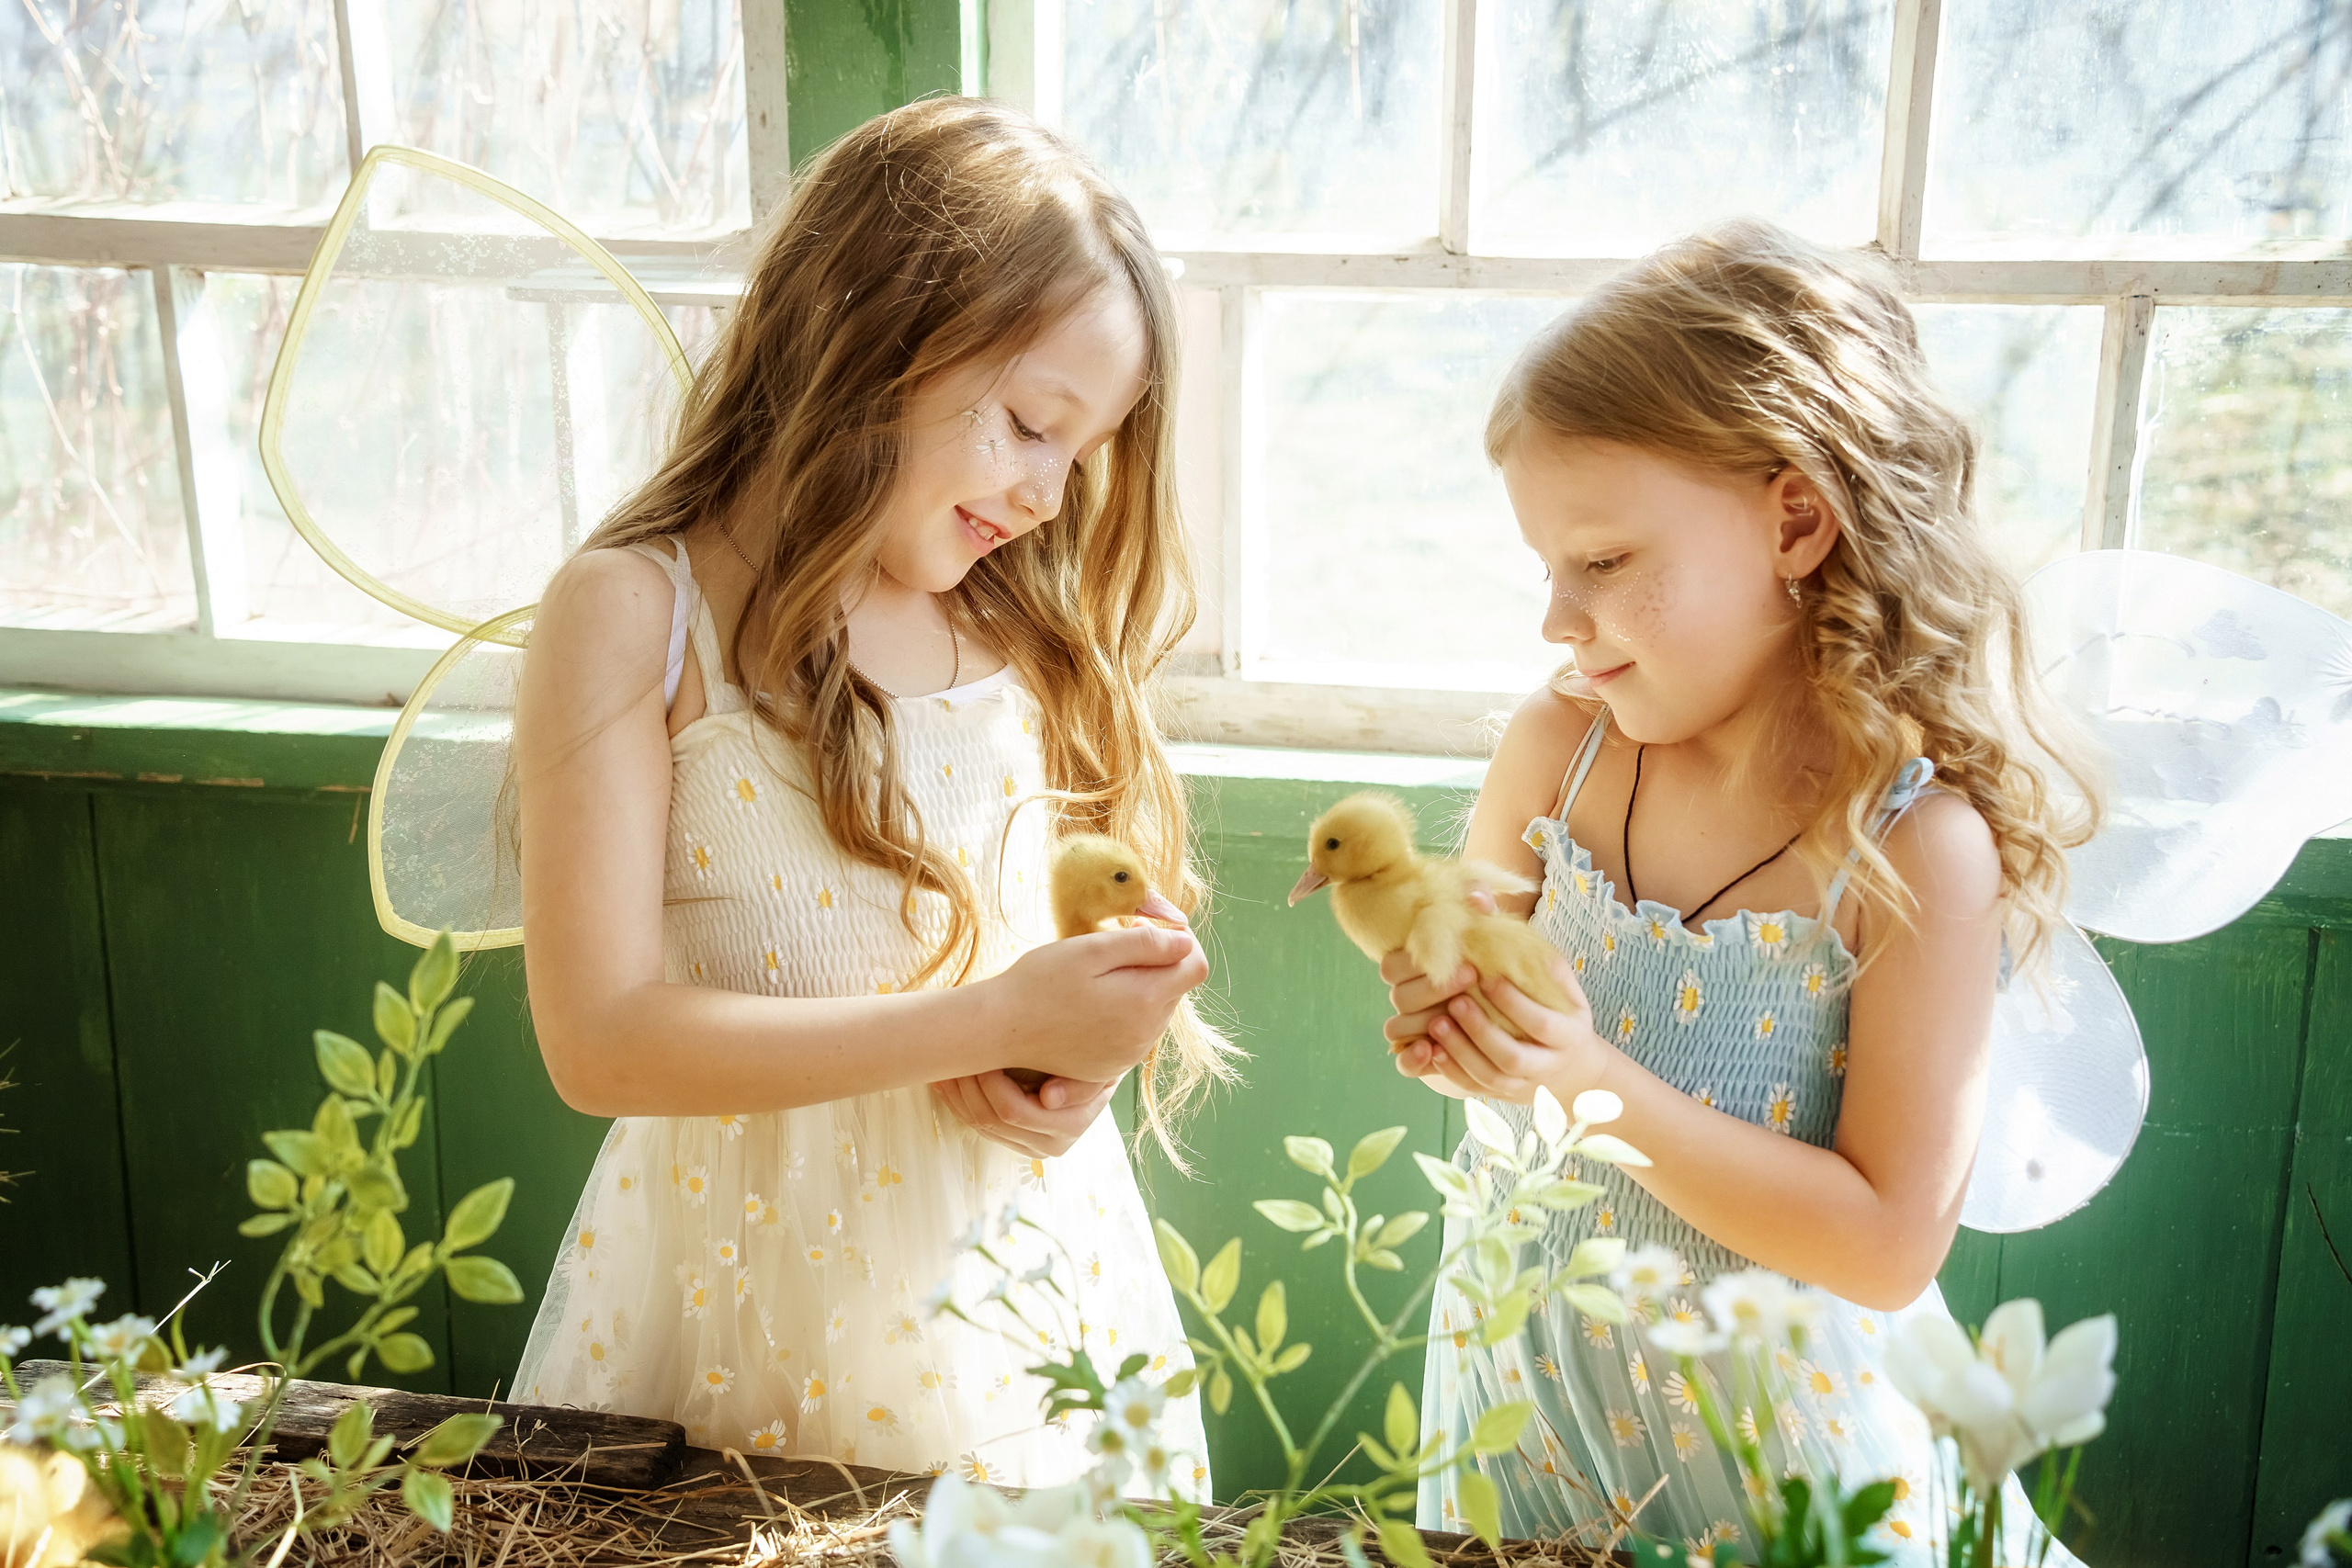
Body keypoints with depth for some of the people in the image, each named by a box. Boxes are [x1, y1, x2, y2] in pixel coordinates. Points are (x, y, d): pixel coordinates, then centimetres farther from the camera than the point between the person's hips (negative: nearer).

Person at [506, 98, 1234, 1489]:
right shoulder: (636, 615, -12)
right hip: (759, 1273, -4)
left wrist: (1082, 1046, -11)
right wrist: (992, 1020, -24)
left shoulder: (1024, 636, 2)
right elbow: (600, 1039, -19)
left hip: (1032, 1257, 4)